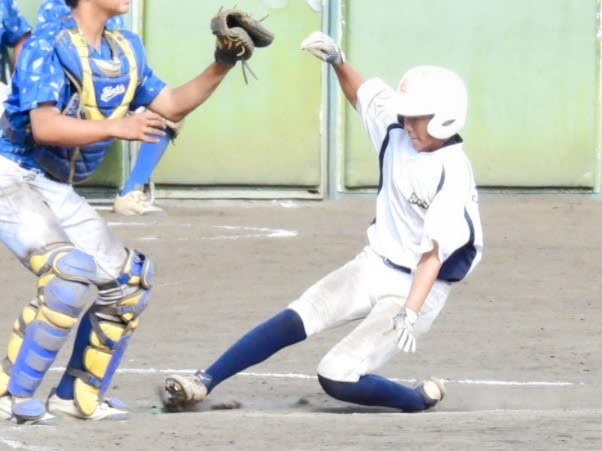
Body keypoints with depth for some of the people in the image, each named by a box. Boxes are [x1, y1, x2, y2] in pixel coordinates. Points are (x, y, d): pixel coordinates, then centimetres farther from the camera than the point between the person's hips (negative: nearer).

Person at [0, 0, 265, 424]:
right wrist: (116, 127, -37)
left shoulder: (126, 50, 7)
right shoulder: (50, 43, -17)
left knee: (129, 279, 7)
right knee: (70, 272, -27)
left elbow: (171, 105, 14)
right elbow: (44, 126, -27)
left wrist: (221, 66, 2)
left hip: (58, 189, 9)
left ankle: (79, 394, 19)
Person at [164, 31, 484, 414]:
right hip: (374, 266, 7)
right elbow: (361, 94, 19)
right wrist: (337, 61, 0)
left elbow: (434, 253, -27)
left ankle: (422, 399, 3)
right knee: (294, 320, -12)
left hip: (416, 290, -7)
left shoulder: (452, 174, -22)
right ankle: (204, 383, -11)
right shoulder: (397, 128, -1)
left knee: (337, 378, -19)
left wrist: (409, 313, -36)